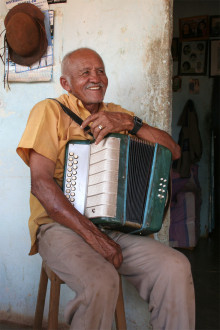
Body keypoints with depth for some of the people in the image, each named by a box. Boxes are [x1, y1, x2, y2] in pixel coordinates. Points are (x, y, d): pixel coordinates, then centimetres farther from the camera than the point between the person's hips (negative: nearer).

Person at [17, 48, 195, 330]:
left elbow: (173, 151, 8)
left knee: (176, 268, -20)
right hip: (62, 225, -4)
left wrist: (130, 123, -9)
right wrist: (92, 235, -18)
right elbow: (41, 183, -10)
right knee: (101, 284, -32)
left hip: (117, 227, 4)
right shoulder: (50, 111, 1)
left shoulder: (118, 115, 17)